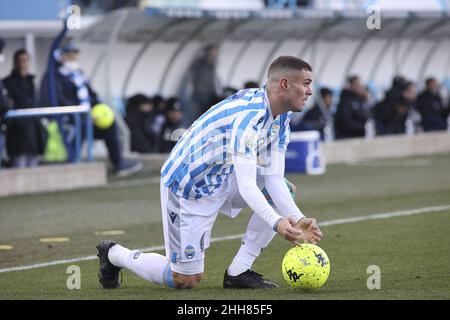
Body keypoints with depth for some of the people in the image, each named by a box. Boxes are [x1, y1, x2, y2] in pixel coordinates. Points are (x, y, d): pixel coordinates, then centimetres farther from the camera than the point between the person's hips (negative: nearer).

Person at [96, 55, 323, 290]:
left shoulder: (280, 118, -3)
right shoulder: (248, 116, -32)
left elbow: (273, 177, -8)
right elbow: (246, 186, -38)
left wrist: (297, 219, -21)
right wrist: (277, 222, -49)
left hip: (220, 179, 9)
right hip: (186, 189, -9)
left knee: (283, 191, -9)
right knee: (186, 280, -3)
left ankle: (238, 272, -2)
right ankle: (114, 254, 21)